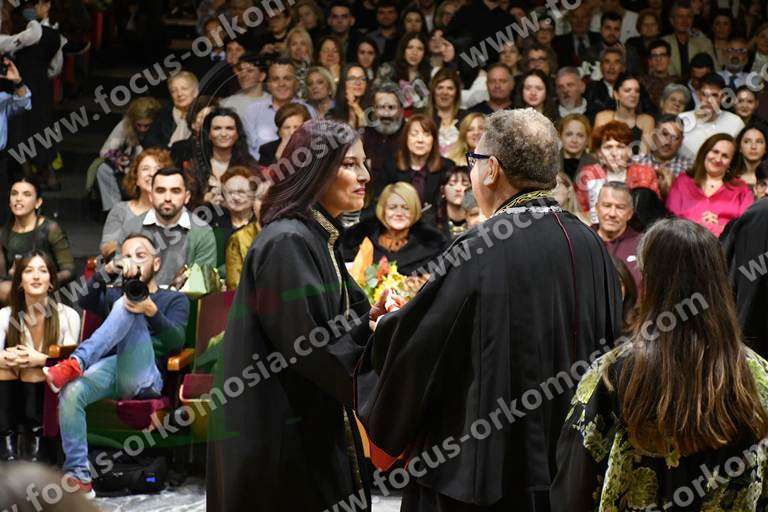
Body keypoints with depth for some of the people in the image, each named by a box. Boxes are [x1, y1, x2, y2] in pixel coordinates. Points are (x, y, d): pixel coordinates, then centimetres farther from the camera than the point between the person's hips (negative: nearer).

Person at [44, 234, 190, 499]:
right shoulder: (114, 295, 33)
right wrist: (109, 270, -9)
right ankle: (79, 477, -31)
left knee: (127, 306, -27)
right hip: (107, 367, 3)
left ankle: (75, 364, -43)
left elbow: (176, 341, 1)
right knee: (70, 393, -33)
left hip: (144, 375, -3)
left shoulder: (175, 300, 23)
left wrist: (152, 311, -18)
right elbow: (85, 300, 8)